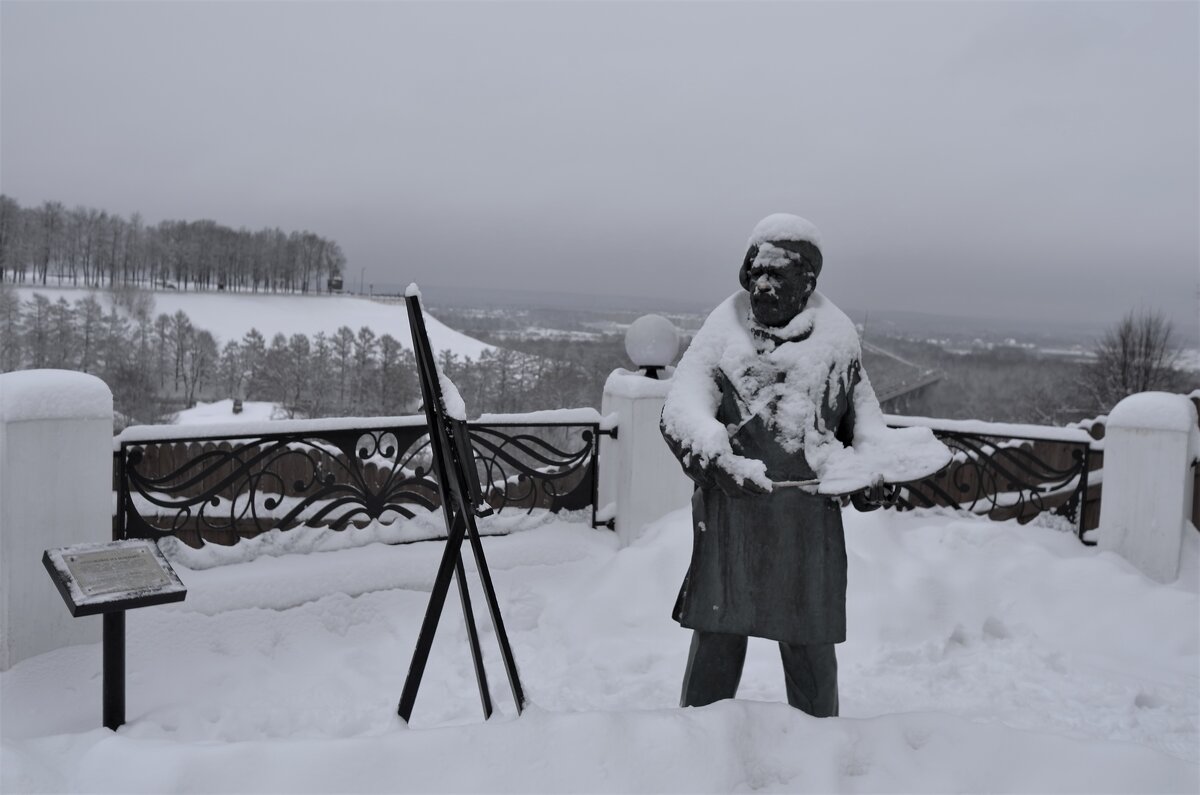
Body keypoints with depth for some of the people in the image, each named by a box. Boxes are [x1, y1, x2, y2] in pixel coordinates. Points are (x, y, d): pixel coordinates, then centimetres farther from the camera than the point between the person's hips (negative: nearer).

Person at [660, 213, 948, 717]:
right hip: (731, 509, -1)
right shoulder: (723, 332, -1)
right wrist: (713, 457, -29)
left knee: (810, 646, 11)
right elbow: (681, 410, -11)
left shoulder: (836, 338, 6)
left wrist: (871, 470, 6)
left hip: (810, 517, 2)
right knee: (716, 637, 4)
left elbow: (861, 408, 20)